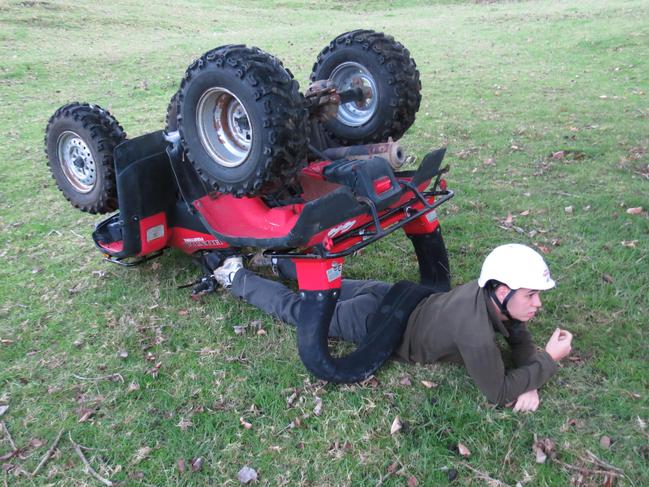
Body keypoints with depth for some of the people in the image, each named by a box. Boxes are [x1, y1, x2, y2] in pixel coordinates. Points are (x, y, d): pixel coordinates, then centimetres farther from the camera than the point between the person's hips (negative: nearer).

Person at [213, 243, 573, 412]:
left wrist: (529, 381, -14)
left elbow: (520, 337, 3)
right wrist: (548, 361, -21)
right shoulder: (475, 330, -36)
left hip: (389, 296, 7)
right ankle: (236, 276, 30)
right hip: (374, 325, -6)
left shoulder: (492, 290, -12)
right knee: (295, 309, 13)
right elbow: (497, 393, -26)